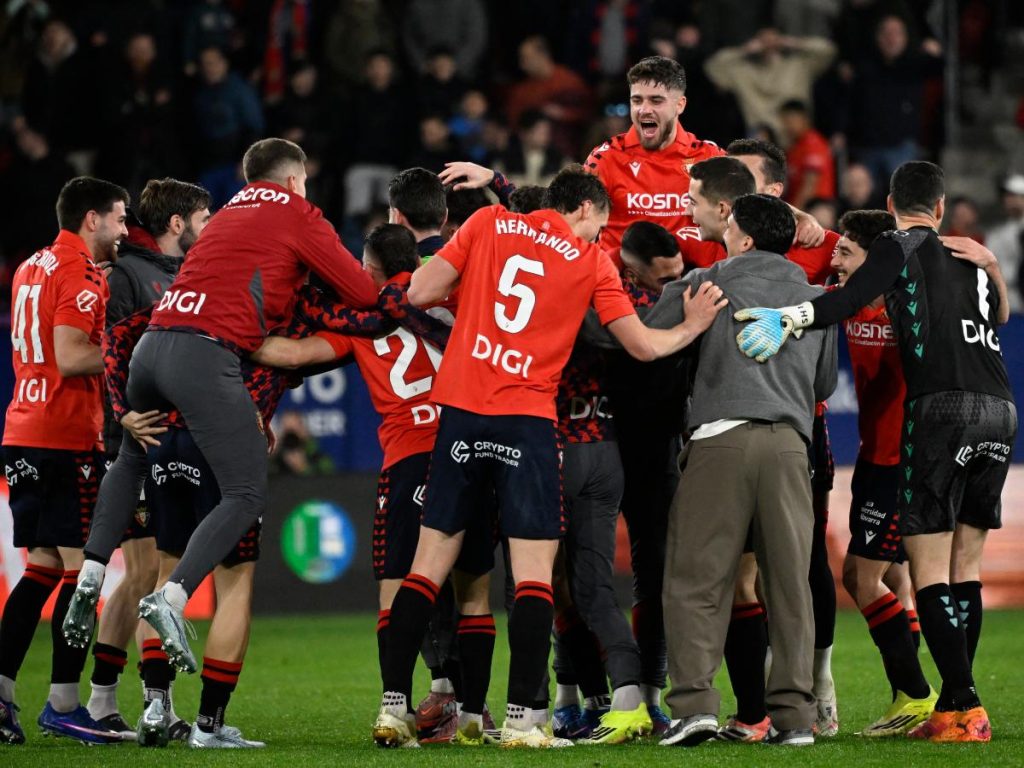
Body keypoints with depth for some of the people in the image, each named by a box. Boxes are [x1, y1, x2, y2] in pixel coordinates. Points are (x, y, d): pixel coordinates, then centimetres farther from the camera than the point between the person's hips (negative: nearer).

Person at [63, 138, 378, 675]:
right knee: (247, 493, -6)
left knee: (130, 462, 30)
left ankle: (90, 577, 18)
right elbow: (364, 295, 5)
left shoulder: (230, 211, 28)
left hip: (152, 343, 7)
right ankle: (172, 597, -24)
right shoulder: (297, 213, 8)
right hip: (206, 353, -7)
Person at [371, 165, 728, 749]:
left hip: (460, 410, 3)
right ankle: (521, 718, -8)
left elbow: (420, 292, 4)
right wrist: (692, 327, 24)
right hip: (527, 424, -3)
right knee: (535, 574, 0)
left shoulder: (489, 224, 9)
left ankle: (393, 709, 5)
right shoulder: (591, 262, 5)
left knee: (429, 566, 8)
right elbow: (644, 345, 7)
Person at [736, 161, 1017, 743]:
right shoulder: (974, 259, 21)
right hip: (1000, 411, 6)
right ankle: (955, 707, 10)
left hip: (942, 409, -6)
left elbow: (851, 299, -13)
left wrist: (792, 318, -24)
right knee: (965, 566, 12)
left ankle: (965, 706, -14)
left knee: (930, 567, -4)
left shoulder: (901, 248, 3)